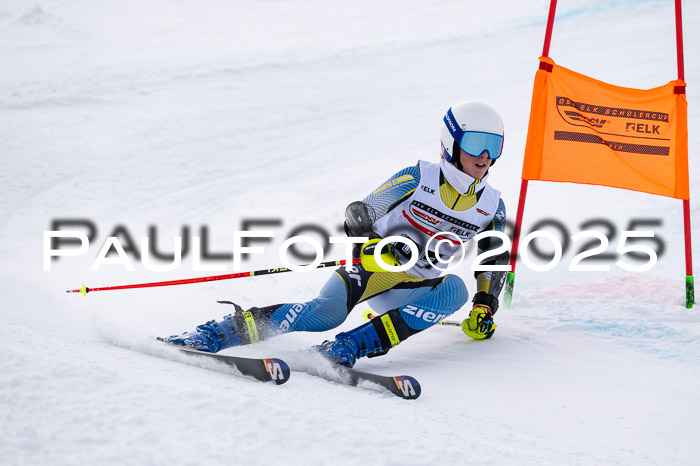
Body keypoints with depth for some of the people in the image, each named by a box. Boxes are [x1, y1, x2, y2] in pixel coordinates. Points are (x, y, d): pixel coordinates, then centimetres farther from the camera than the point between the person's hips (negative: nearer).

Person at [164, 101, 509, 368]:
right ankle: (228, 330, -25)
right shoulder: (418, 179, -6)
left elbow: (495, 261, 18)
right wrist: (370, 243, -17)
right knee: (327, 311, -34)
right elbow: (358, 214, -1)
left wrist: (485, 306, 8)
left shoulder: (492, 207, 3)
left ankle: (350, 346, -38)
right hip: (377, 263, -3)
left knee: (454, 290, -32)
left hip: (414, 287, 4)